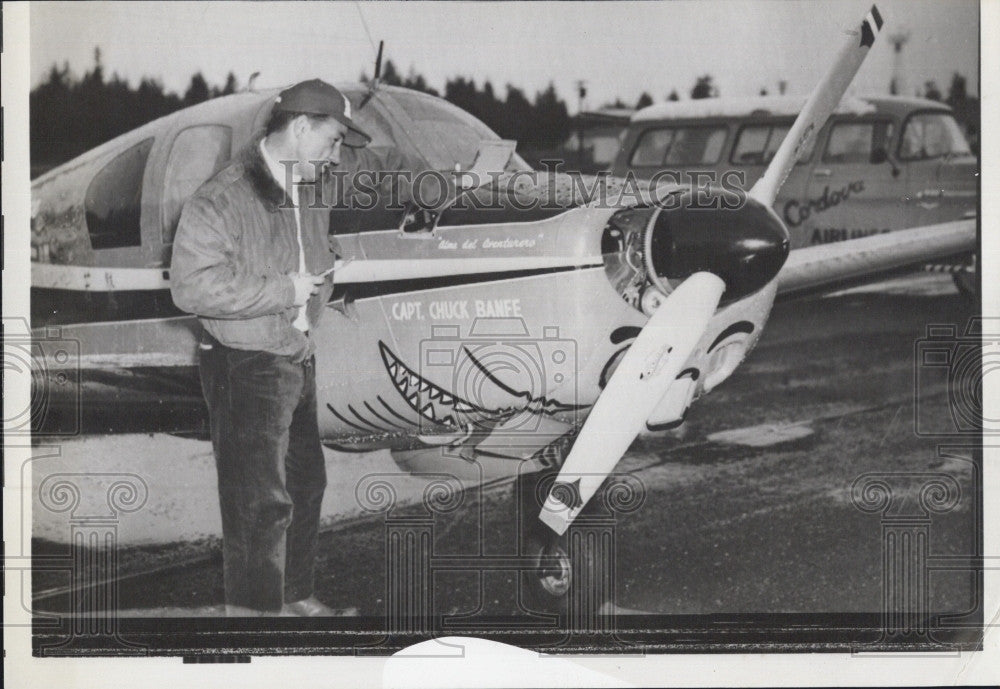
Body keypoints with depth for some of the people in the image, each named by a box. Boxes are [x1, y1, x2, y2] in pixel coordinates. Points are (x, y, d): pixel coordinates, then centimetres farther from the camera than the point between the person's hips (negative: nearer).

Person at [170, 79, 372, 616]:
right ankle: (257, 611, 3)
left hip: (298, 359, 10)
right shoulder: (224, 198, -20)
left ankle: (297, 597, 36)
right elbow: (192, 286, -27)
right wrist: (284, 291, -23)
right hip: (245, 370, -9)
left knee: (305, 484, 20)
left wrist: (315, 286, 2)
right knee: (260, 502, -7)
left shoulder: (309, 190, 9)